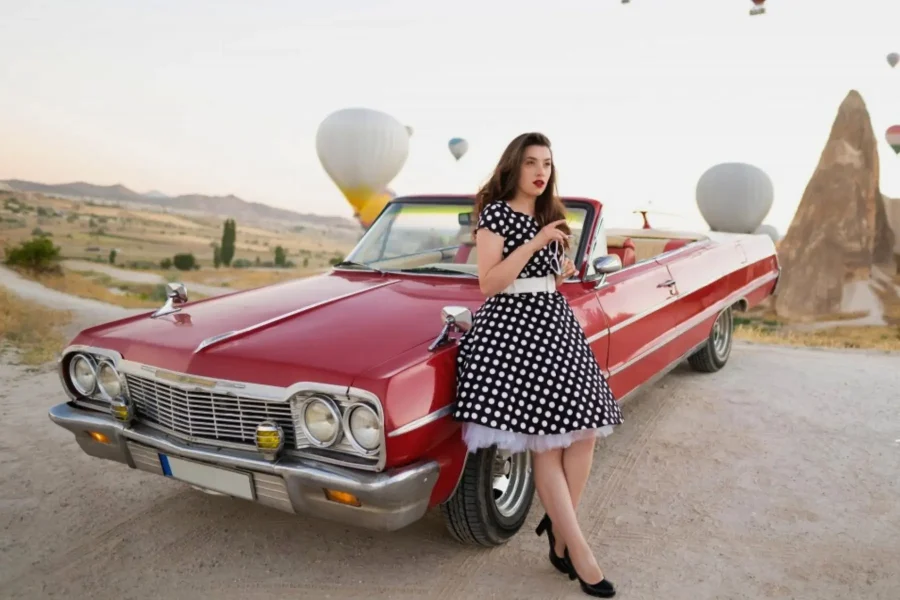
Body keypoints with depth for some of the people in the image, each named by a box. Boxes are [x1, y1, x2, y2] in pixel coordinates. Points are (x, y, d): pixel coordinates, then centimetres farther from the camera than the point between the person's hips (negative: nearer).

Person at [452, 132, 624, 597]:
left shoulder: (549, 216, 16)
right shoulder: (495, 212, -5)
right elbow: (489, 284, -15)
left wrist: (564, 272, 8)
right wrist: (536, 243, -18)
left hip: (556, 324, 8)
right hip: (512, 328, -7)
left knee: (584, 432, -1)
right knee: (546, 446, -6)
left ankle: (557, 528, 16)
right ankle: (578, 551, 3)